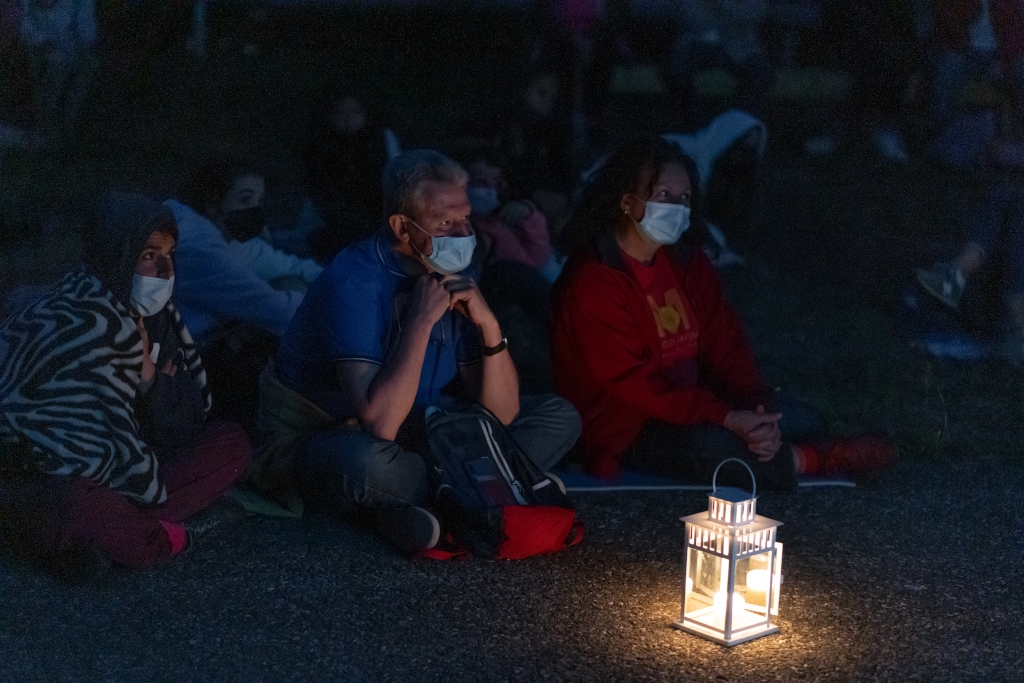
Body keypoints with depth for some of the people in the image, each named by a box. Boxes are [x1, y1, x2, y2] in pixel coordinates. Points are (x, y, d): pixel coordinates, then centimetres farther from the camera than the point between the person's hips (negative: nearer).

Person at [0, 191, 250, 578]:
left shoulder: (147, 315, 2)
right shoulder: (74, 325, -24)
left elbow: (184, 426, 1)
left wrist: (148, 374, -17)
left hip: (115, 474, 9)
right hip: (39, 483, -9)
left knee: (232, 443, -2)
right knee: (76, 506, -44)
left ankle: (124, 526, -18)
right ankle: (177, 535, -17)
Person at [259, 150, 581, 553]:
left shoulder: (453, 275, -4)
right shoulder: (354, 281, -25)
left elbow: (502, 413, -7)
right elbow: (379, 425, -36)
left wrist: (488, 324, -22)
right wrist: (421, 320, -32)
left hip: (414, 436, 8)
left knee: (558, 417, -3)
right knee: (367, 461, -44)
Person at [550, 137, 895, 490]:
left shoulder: (688, 263, 5)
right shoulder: (592, 282, -19)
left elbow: (724, 347, 2)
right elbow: (632, 382, -24)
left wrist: (756, 410, -17)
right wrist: (727, 419, -29)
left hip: (690, 409, 8)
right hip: (624, 434, -8)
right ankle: (809, 461, -11)